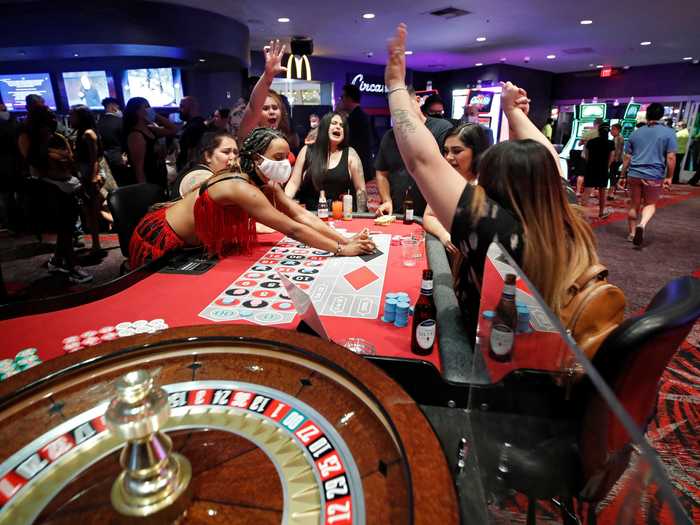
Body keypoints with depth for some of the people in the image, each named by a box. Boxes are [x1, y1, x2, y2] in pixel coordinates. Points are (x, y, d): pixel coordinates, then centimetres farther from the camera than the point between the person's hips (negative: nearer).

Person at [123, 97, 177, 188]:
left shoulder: (150, 129, 8)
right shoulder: (135, 135, -17)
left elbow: (173, 130, 14)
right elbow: (138, 168, -21)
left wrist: (156, 116, 3)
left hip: (159, 183, 9)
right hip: (150, 186, -9)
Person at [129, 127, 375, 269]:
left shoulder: (266, 184, -7)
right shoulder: (242, 188, -34)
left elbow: (302, 215, -13)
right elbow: (293, 229, -36)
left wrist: (346, 240, -22)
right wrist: (341, 250, -32)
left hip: (189, 243, 8)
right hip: (158, 242, -8)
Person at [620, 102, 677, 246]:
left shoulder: (635, 133, 7)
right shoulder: (668, 133, -2)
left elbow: (627, 157, 9)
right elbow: (671, 158, -7)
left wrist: (623, 175, 16)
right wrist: (669, 177, 1)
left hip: (634, 175, 2)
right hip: (654, 176, -2)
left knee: (634, 205, 14)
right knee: (650, 204, 13)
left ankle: (632, 233, 22)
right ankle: (642, 225, -14)